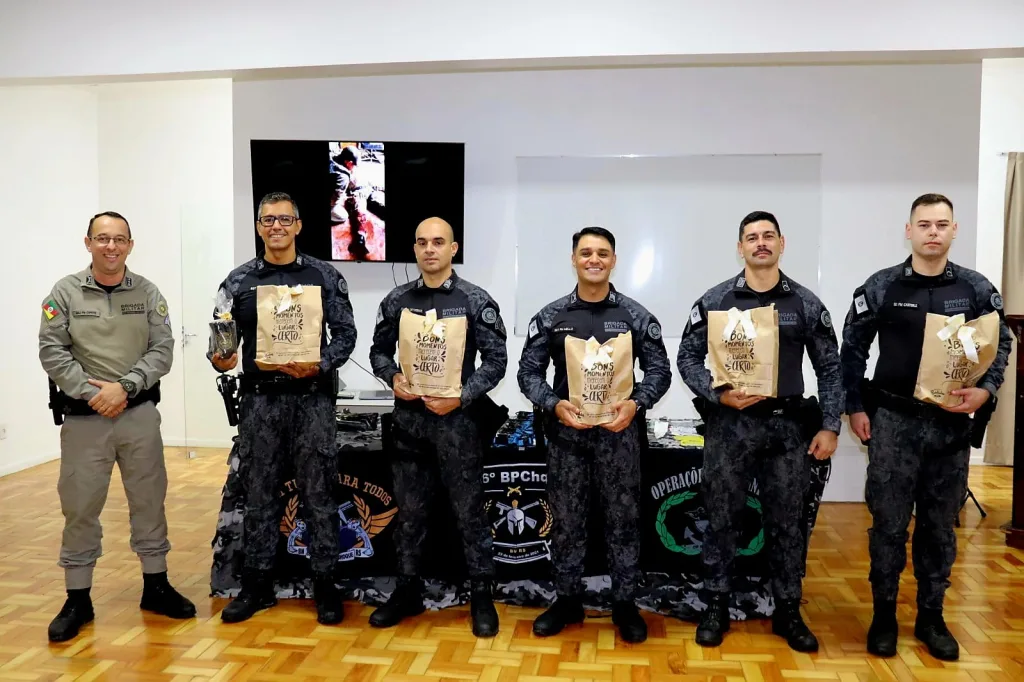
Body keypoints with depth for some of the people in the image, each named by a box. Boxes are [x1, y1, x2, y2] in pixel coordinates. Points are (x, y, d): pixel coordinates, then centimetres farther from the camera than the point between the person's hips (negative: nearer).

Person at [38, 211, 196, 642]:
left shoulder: (148, 293, 2)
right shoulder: (65, 292, -1)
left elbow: (162, 351, -3)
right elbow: (52, 352, -5)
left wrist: (124, 387, -15)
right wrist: (92, 394, -14)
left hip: (140, 413, 2)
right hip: (84, 416, -1)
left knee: (149, 501, 10)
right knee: (80, 506, 5)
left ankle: (155, 587, 24)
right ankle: (78, 599, 20)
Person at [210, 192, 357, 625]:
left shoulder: (324, 276, 2)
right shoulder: (239, 280, 7)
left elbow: (345, 333, 0)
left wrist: (320, 366, -16)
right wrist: (219, 360, -15)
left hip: (312, 398, -2)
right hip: (259, 399, 2)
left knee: (318, 493, 4)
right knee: (258, 493, 9)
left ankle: (324, 585, 16)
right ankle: (257, 584, 23)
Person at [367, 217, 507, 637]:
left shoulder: (475, 300, -5)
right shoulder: (397, 300, 5)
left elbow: (496, 360, -5)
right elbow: (379, 350, 12)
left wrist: (461, 397, -15)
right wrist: (393, 378, -8)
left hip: (456, 418, -3)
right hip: (408, 417, 3)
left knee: (469, 512, 5)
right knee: (410, 511, 13)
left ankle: (481, 596, 18)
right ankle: (408, 591, 28)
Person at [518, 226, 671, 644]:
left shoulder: (635, 315, 1)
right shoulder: (550, 316, 2)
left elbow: (659, 369, 1)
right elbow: (529, 371, 1)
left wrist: (636, 404, -17)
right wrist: (554, 405, -15)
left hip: (619, 432, -1)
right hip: (565, 432, 1)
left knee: (623, 519, 8)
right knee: (566, 520, 10)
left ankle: (624, 604, 24)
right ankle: (567, 600, 27)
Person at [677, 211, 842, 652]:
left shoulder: (806, 303, 4)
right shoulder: (715, 300, 0)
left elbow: (829, 368, 6)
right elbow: (687, 358, 1)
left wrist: (829, 426, 0)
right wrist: (719, 394, -14)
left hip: (788, 425, 2)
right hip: (729, 425, -1)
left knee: (786, 521, 10)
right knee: (721, 518, 6)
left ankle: (788, 611, 25)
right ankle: (717, 607, 21)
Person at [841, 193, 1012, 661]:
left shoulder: (976, 289, 2)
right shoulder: (881, 287, -3)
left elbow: (1001, 343, 11)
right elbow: (852, 349, 2)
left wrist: (986, 390, -6)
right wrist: (855, 407, -2)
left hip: (951, 422, 2)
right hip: (893, 420, -2)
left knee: (940, 525, 12)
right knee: (889, 523, 4)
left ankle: (931, 617, 26)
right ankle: (884, 614, 19)